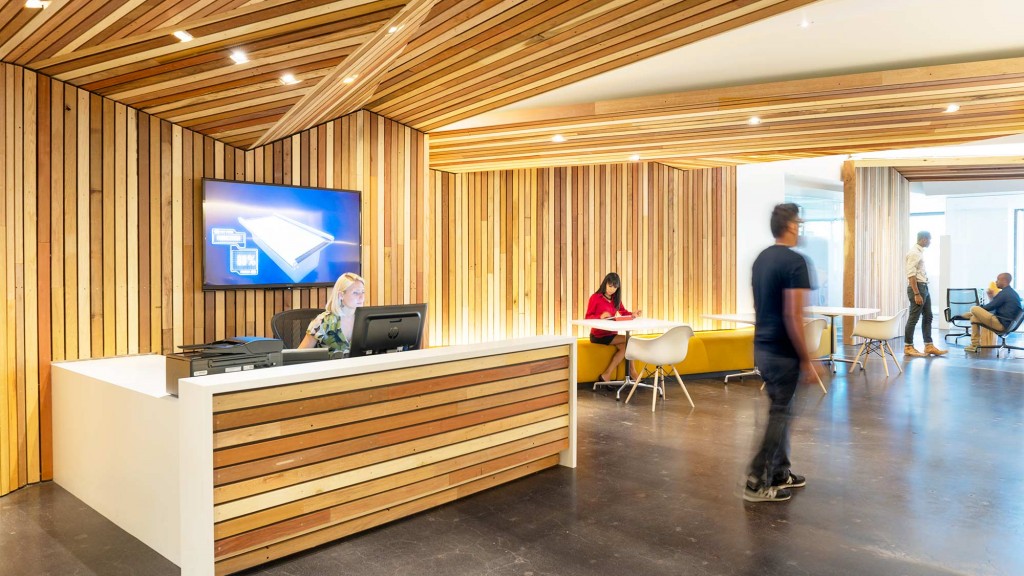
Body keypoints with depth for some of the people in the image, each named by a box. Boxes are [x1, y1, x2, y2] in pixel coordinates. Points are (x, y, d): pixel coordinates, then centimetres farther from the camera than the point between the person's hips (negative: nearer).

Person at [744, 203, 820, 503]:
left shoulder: (761, 259, 10)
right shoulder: (794, 261, -17)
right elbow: (793, 316, -22)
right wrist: (806, 360, -16)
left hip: (762, 347, 9)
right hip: (782, 352, -9)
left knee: (780, 410, 18)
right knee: (780, 413, -1)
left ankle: (780, 472, 27)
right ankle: (757, 481, 3)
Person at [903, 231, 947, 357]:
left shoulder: (920, 252, 13)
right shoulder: (914, 253, -15)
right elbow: (911, 275, -21)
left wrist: (922, 292, 14)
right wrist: (917, 294, -24)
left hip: (924, 287, 10)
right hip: (917, 287, -10)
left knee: (928, 317, 12)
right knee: (913, 318, -3)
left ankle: (929, 346, 17)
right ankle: (908, 347, 4)